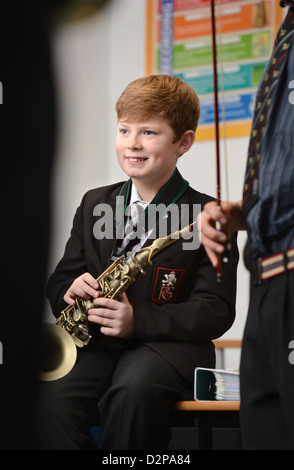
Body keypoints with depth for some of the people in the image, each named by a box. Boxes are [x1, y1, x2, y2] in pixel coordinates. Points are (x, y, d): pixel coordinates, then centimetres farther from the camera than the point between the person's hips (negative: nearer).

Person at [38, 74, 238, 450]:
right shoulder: (94, 204, 18)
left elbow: (216, 312, -3)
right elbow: (59, 281, 22)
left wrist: (138, 320, -17)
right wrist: (71, 289, -5)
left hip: (168, 348, -3)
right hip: (95, 346, 4)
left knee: (135, 389, -38)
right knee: (55, 398, -30)